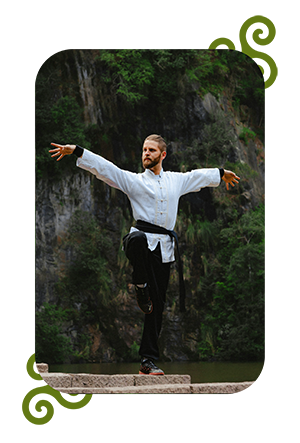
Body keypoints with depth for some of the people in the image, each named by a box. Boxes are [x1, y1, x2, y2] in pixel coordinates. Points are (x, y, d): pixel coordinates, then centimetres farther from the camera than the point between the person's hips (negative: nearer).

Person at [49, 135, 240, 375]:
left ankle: (149, 360, 6)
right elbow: (103, 167, -3)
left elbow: (199, 176, 37)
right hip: (143, 238, -3)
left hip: (164, 247, 3)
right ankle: (141, 286, -22)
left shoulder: (177, 180, 18)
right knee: (136, 239, -44)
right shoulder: (133, 180, 7)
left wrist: (222, 173, 52)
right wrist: (76, 151, -15)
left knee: (156, 306, 1)